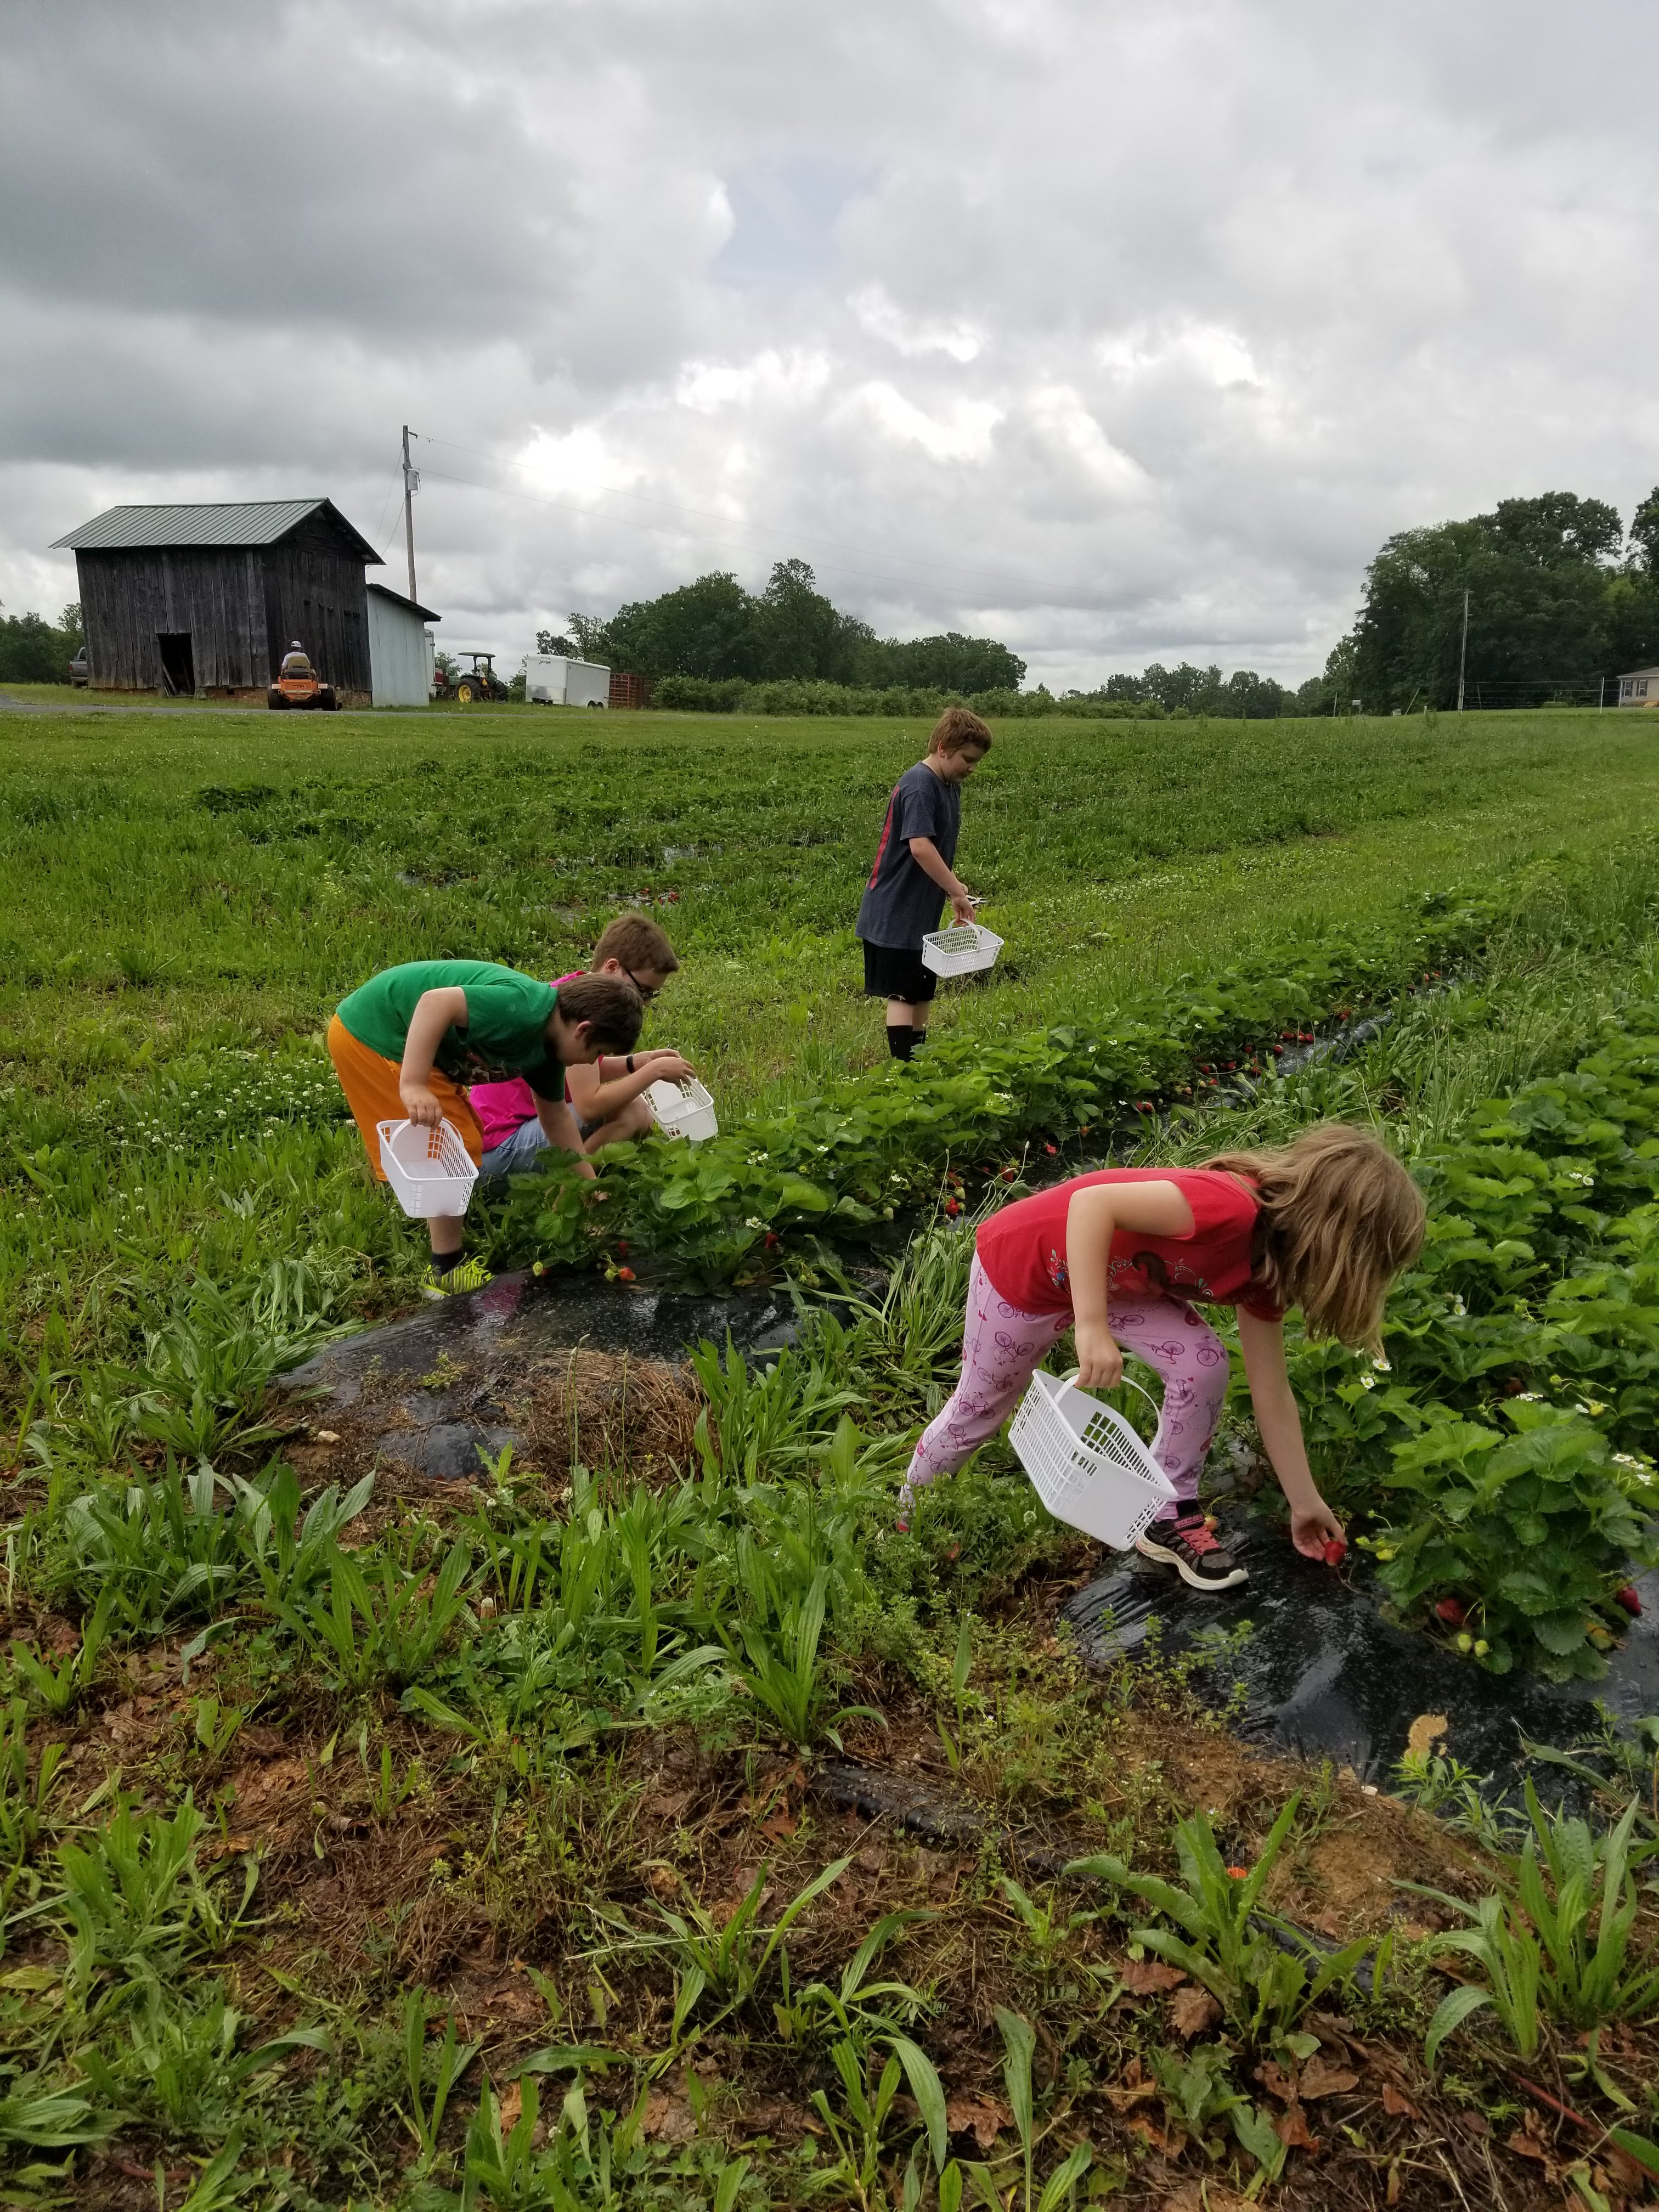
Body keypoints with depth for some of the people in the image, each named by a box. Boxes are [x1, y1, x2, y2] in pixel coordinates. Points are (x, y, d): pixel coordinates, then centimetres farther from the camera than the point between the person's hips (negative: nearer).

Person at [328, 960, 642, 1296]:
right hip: (368, 1034, -10)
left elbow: (556, 1116, 18)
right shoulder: (525, 1010, -26)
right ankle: (447, 1273, 4)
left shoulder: (547, 1044, 5)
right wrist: (413, 1085, -38)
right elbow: (436, 1002, -36)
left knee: (465, 1145, 18)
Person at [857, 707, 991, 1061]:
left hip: (923, 913, 10)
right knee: (902, 995, -6)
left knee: (922, 993, 15)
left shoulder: (950, 785, 11)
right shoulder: (919, 785, -19)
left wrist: (953, 888, 8)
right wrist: (958, 891, -24)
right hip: (896, 913, -10)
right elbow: (920, 847, -30)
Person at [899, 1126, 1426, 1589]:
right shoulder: (1230, 1207, -37)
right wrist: (1092, 1327, -44)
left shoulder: (1263, 1271, -9)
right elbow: (1091, 1202, -42)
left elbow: (1271, 1392, 2)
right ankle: (904, 1515, 40)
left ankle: (1170, 1516, 9)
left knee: (1202, 1366, -12)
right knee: (979, 1409, 12)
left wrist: (1303, 1501, 7)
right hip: (1023, 1262, -6)